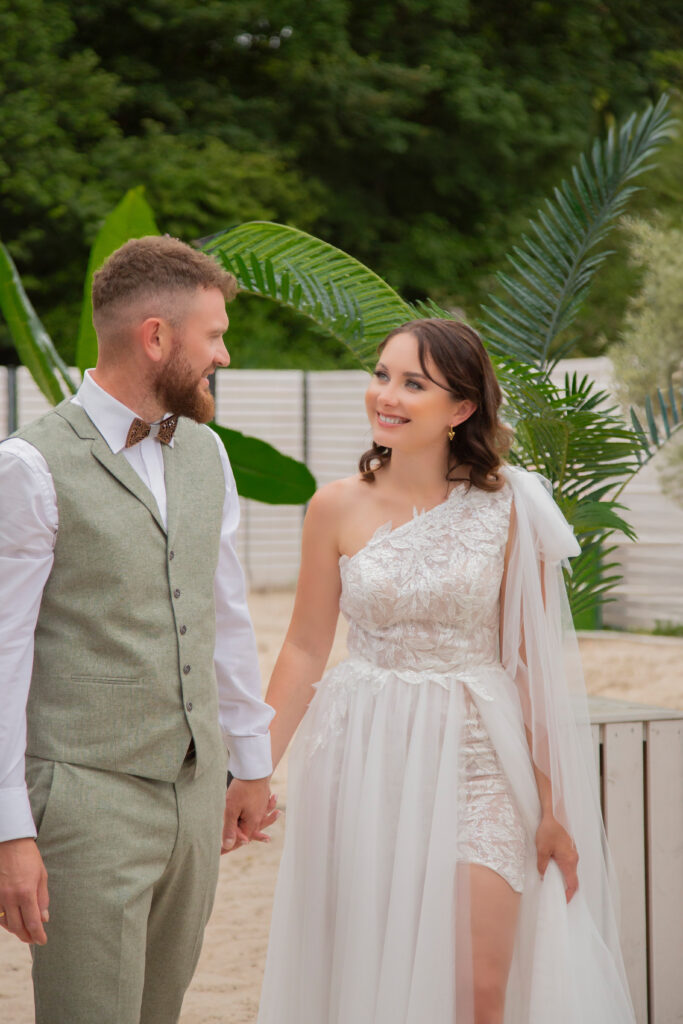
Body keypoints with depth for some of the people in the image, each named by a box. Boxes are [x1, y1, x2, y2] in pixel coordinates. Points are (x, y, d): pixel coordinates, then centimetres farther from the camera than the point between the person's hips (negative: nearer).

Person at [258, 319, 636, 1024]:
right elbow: (305, 648, 5)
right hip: (367, 756, 1)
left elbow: (532, 660, 0)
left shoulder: (509, 508, -3)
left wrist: (552, 805, 1)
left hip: (476, 757, -1)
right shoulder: (337, 508, 0)